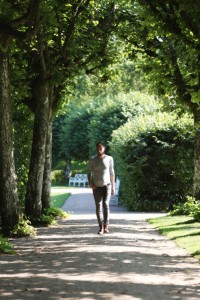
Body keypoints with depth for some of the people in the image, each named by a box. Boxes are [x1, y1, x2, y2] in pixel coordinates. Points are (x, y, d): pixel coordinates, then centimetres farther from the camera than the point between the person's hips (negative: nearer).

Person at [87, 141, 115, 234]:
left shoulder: (109, 159, -1)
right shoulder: (92, 160, 1)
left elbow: (112, 173, 3)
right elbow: (89, 173, 6)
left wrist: (113, 186, 1)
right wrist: (90, 183, -10)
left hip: (107, 185, -1)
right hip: (96, 187, 2)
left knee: (106, 204, -19)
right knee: (98, 207, -1)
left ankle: (106, 226, -13)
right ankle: (101, 227, 5)